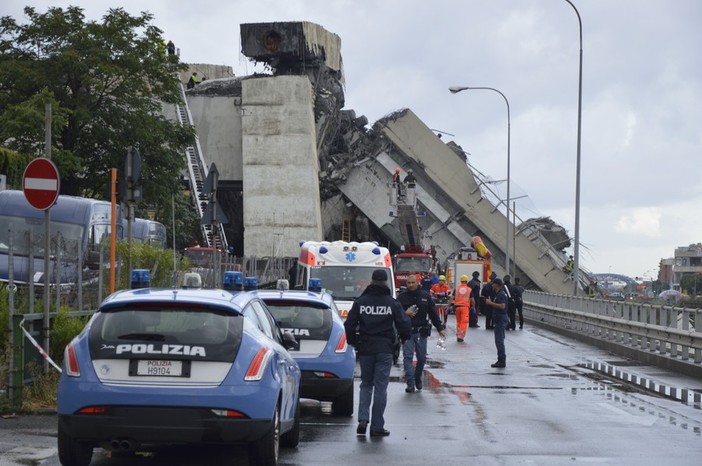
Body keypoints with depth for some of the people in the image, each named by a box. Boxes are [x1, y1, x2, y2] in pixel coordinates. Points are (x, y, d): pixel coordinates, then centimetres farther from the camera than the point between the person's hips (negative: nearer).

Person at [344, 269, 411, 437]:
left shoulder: (360, 302, 1)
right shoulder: (392, 303, -4)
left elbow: (349, 325, 0)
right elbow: (404, 325, -5)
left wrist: (353, 341, 17)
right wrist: (404, 338, 16)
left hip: (365, 349, 2)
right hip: (384, 350, -2)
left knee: (366, 384, 15)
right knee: (380, 387, 2)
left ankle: (363, 419, -3)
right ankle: (377, 426, 2)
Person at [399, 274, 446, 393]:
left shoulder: (425, 296, 6)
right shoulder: (402, 297, 1)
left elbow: (433, 313, 11)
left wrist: (440, 328, 7)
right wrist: (405, 314, -17)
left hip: (422, 332, 2)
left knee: (422, 358, 8)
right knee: (408, 357, -10)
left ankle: (417, 379, 28)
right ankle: (410, 383, -11)